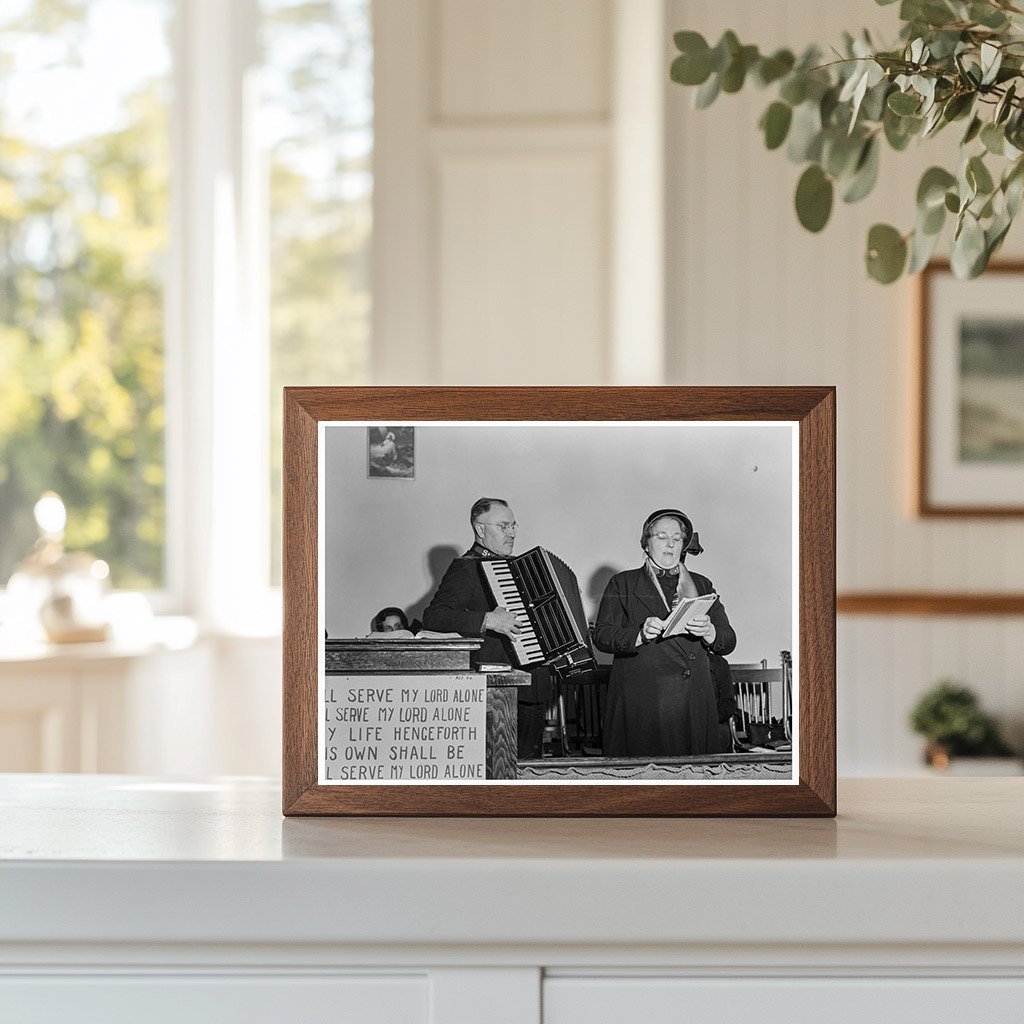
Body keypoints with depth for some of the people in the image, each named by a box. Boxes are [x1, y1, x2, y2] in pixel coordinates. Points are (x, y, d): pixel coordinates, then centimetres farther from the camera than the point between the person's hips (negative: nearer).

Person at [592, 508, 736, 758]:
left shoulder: (701, 585, 18)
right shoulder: (622, 584, 11)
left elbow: (728, 641, 10)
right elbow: (602, 637, -1)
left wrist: (708, 632, -13)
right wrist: (640, 634, -19)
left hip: (694, 705, 2)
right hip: (640, 705, -2)